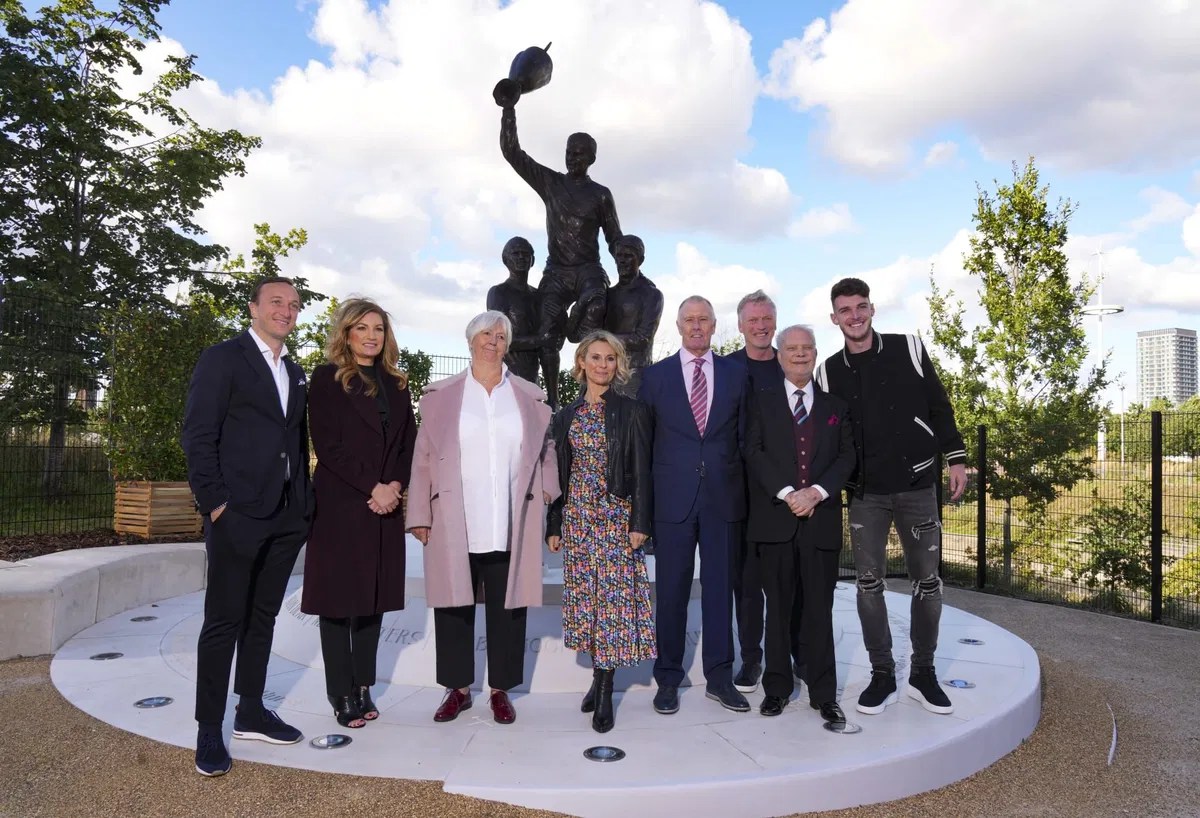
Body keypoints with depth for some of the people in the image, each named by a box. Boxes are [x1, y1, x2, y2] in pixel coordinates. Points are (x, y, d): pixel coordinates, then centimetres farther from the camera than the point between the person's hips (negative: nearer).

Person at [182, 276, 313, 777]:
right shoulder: (222, 359, -3)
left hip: (287, 517, 7)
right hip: (237, 513, -6)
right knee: (224, 621, 0)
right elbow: (197, 435, -8)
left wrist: (303, 500, 11)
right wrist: (214, 503, -14)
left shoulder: (295, 374, 17)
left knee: (263, 617, 13)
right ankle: (209, 731, 11)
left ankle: (251, 713, 25)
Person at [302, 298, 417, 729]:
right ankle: (342, 694, 12)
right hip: (339, 507, -5)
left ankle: (364, 687, 19)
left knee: (375, 598, 8)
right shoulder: (326, 378, -1)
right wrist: (372, 487, -13)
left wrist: (395, 487, -7)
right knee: (339, 600, 1)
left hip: (386, 507, 5)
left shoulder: (395, 383, 14)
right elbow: (327, 446, -9)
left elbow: (409, 444, 10)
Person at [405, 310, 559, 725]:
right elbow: (424, 457, 4)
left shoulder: (530, 396, 10)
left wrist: (549, 494, 4)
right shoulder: (440, 395, 6)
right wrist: (421, 515, 0)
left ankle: (500, 689, 21)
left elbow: (546, 450, 15)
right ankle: (458, 688, 23)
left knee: (506, 607, 7)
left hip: (510, 527, 1)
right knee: (455, 605, 8)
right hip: (454, 525, 0)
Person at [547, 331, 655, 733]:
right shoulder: (566, 416, 10)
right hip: (577, 515, 4)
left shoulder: (632, 411, 0)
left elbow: (641, 472, -3)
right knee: (585, 596, 7)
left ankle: (605, 690, 3)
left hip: (616, 515, -3)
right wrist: (555, 525, 9)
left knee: (613, 595, -4)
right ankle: (599, 676, 21)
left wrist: (640, 522, -9)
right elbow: (559, 473, 11)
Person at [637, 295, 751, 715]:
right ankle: (668, 678, 18)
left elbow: (744, 437, 11)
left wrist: (744, 490, 5)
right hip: (673, 498, -1)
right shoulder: (655, 375, 6)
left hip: (723, 497, 1)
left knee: (720, 587, 8)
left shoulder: (736, 374, 9)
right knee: (671, 590, 5)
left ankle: (719, 677, 21)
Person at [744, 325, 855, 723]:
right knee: (779, 606, 6)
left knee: (820, 608, 4)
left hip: (822, 518, 1)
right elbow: (754, 451, -2)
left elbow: (846, 455, 5)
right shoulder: (761, 399, 8)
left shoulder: (835, 405, 14)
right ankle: (777, 687, 17)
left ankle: (824, 694, 13)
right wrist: (787, 493, -12)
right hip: (775, 517, -1)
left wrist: (817, 492, -10)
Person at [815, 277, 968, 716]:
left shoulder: (908, 348, 1)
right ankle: (882, 675, 17)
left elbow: (939, 406, 5)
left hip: (917, 485, 0)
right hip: (865, 493, 1)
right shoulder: (829, 371, 3)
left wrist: (956, 458, 1)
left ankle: (923, 673, 22)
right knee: (869, 583, 4)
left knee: (927, 581, 6)